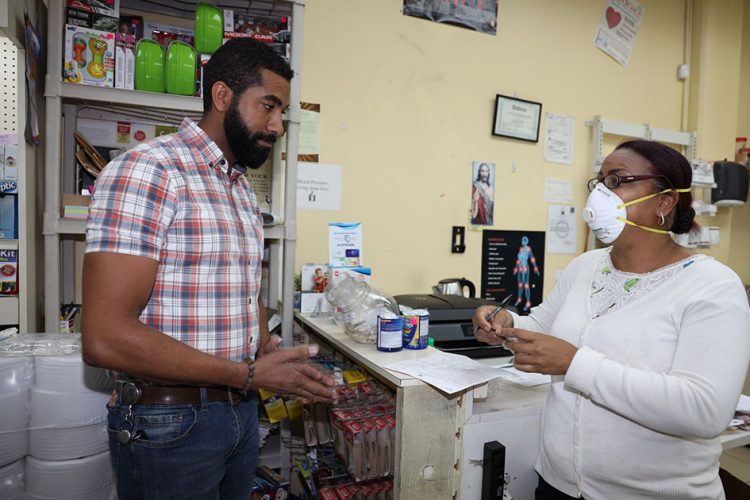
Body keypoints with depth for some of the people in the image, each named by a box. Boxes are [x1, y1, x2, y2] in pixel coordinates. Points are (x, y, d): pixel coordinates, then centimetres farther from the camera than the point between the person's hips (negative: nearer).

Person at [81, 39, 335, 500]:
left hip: (241, 411, 8)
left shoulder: (245, 190, 9)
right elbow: (105, 337, -24)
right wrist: (249, 374, -20)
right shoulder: (146, 172, -17)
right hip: (169, 422, -7)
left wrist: (276, 360, -2)